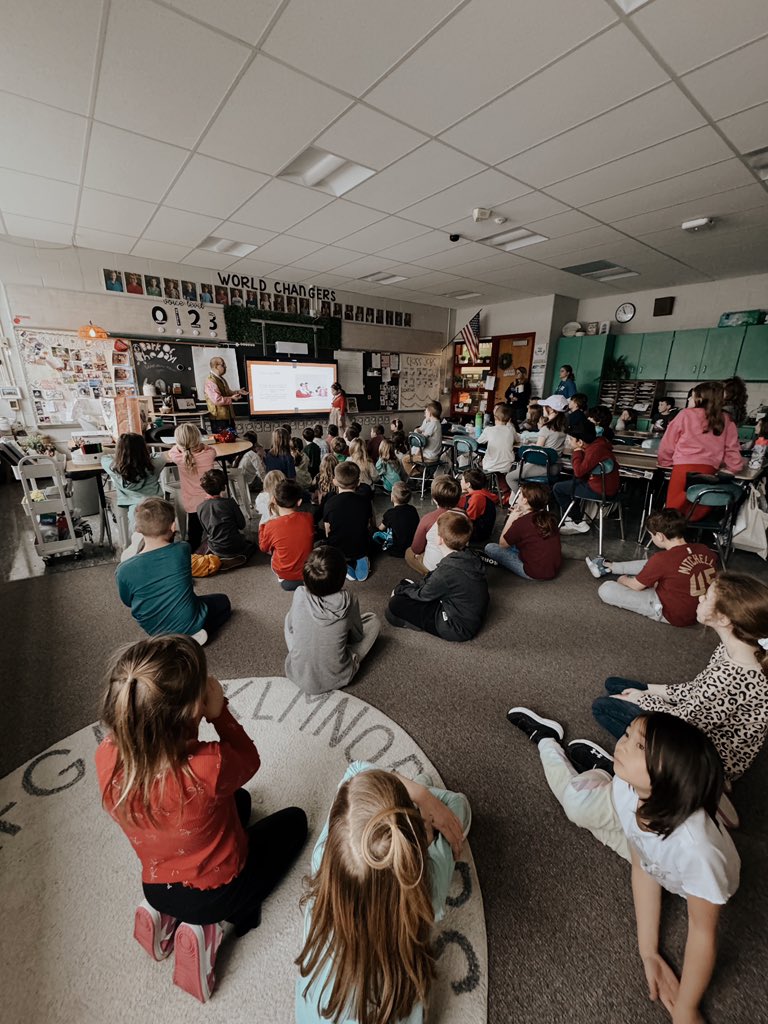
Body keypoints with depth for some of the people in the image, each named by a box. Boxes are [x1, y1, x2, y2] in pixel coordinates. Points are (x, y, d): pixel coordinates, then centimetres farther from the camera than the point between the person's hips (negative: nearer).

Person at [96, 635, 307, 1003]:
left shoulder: (106, 758, -27)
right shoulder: (209, 767, -41)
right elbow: (248, 760, -18)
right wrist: (219, 711, -25)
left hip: (156, 887, 5)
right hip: (219, 892, -5)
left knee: (238, 800, 29)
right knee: (293, 820, 20)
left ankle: (164, 913, 20)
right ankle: (211, 926, 8)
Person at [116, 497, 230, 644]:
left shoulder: (124, 570, -20)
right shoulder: (183, 550, -21)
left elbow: (128, 602, 0)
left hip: (156, 632, 5)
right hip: (190, 624, -4)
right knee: (223, 601, 24)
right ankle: (195, 634, 10)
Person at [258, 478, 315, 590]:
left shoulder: (271, 526, -23)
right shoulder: (309, 518, -17)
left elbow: (264, 548, -1)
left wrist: (262, 525, 8)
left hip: (284, 573, -1)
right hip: (309, 571, 1)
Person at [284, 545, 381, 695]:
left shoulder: (299, 595, -20)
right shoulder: (348, 601, -23)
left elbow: (291, 626, 1)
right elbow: (357, 636, -4)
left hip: (297, 677, 2)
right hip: (335, 679, -1)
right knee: (373, 620, 10)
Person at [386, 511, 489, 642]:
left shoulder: (446, 571, -31)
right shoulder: (470, 556, -8)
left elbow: (423, 595, -10)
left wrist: (399, 589, 7)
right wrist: (410, 587, 7)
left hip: (460, 628, -8)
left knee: (396, 604, -10)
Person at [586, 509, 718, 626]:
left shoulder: (662, 559, -27)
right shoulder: (705, 551, -9)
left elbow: (636, 586, -11)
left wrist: (623, 580, 12)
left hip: (671, 614, -7)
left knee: (606, 589, -11)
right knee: (650, 565, 26)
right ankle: (609, 566, 37)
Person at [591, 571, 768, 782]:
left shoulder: (731, 678, -39)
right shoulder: (732, 648, -13)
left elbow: (685, 721, -24)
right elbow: (697, 689, 2)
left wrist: (642, 699, -8)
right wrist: (651, 690, 0)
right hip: (702, 723, 8)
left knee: (602, 707, -2)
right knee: (612, 684, 13)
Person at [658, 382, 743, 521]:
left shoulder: (686, 414, 3)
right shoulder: (726, 420, 12)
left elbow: (668, 443, 7)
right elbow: (732, 449, 11)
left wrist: (664, 461, 20)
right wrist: (734, 467, 24)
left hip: (684, 468, -3)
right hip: (709, 470, 3)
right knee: (697, 513, 13)